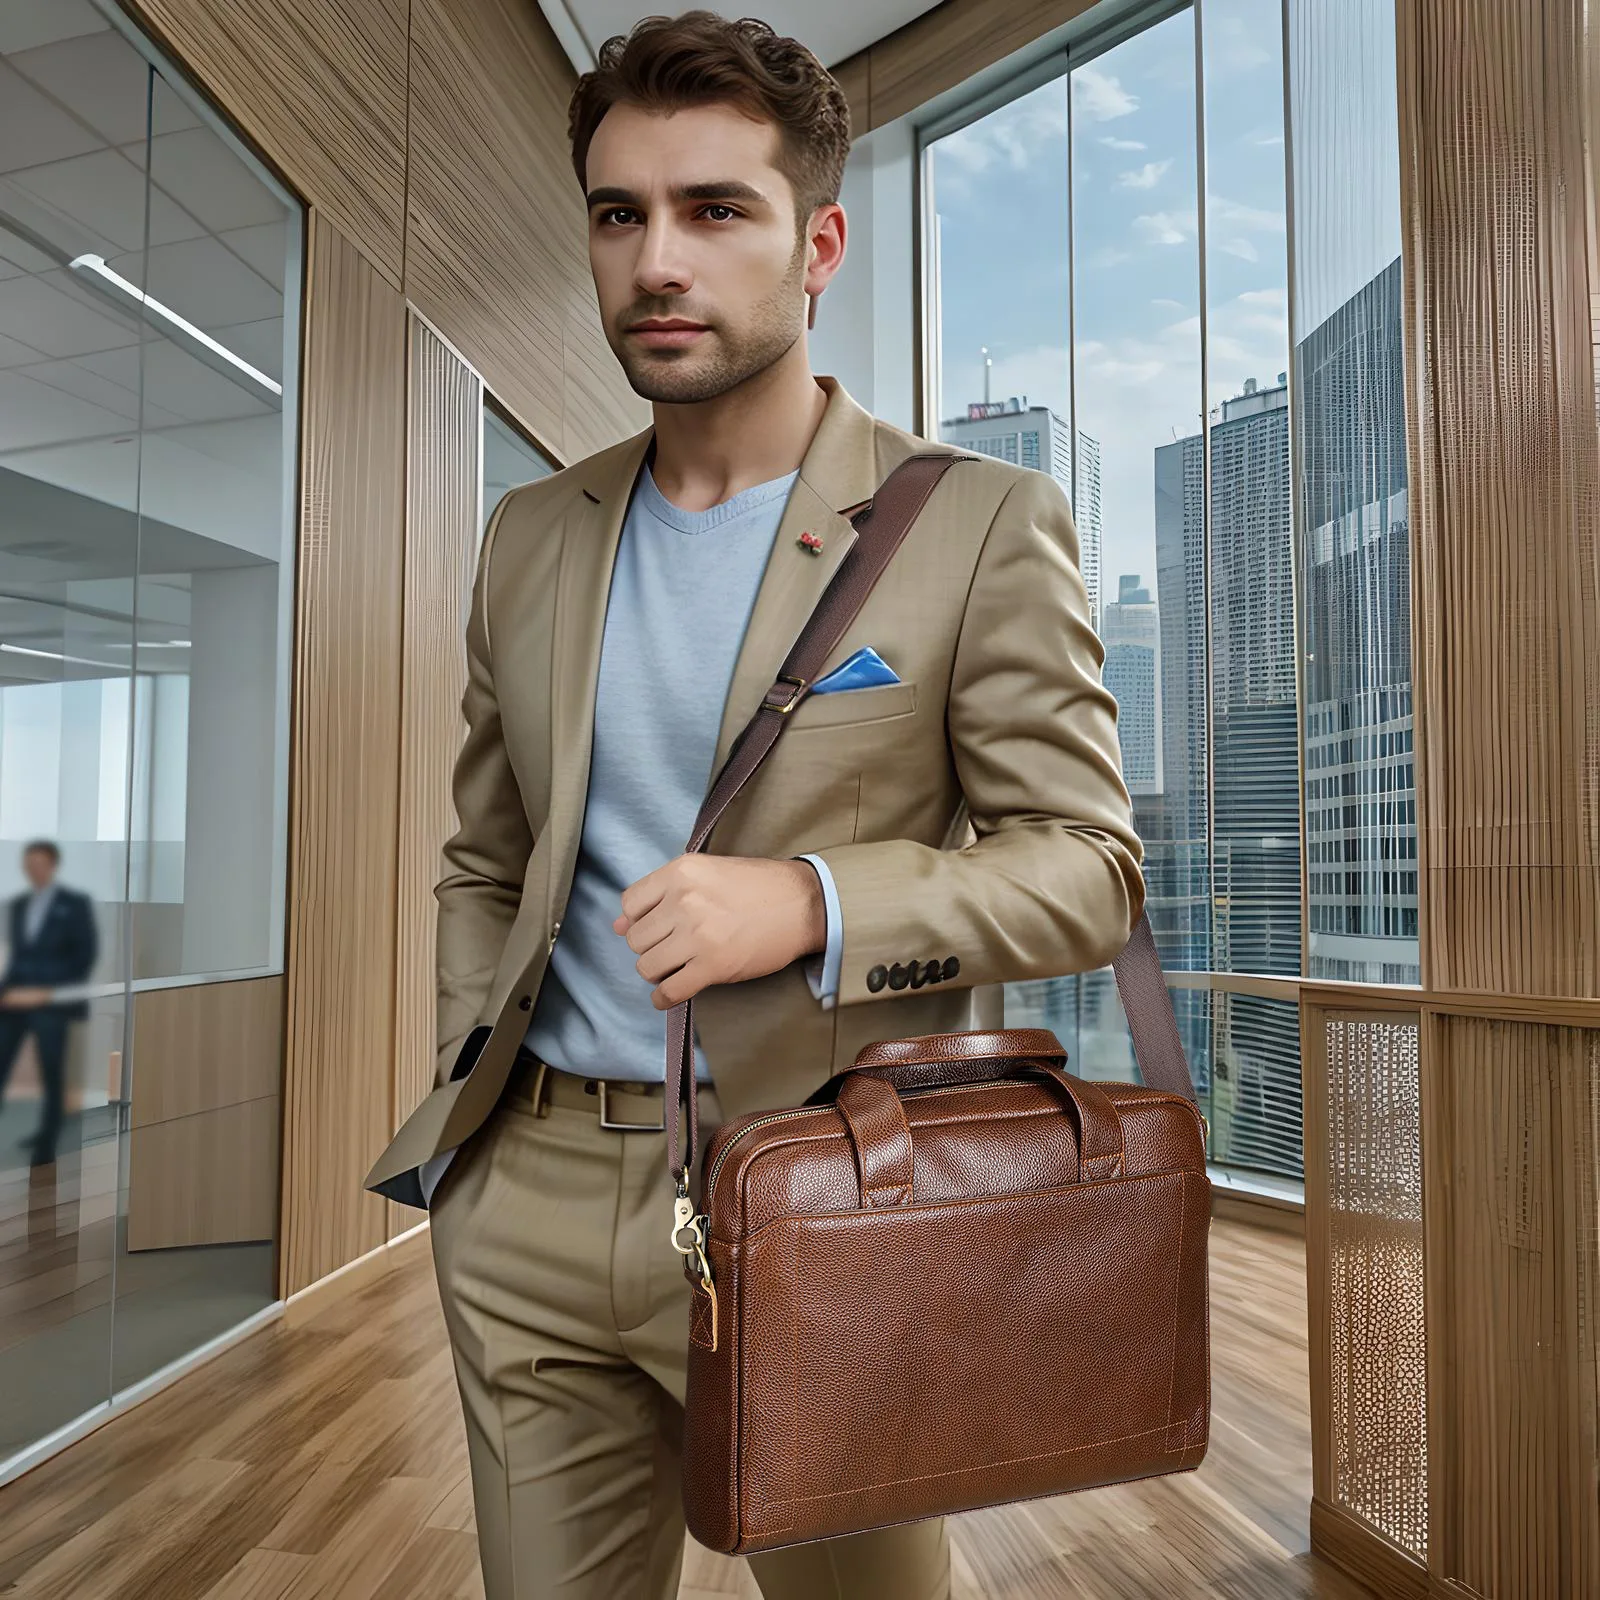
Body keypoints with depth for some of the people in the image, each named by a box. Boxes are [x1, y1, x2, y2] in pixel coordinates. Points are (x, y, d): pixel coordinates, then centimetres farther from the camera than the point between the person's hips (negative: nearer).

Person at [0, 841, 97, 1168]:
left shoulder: (75, 904, -2)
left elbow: (86, 954, -6)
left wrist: (59, 991, -13)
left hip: (50, 1001, -5)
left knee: (52, 1077, 1)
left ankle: (44, 1151, 11)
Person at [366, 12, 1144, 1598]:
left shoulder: (980, 525, -6)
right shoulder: (531, 535, 8)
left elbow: (1089, 867, -7)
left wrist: (812, 903, -22)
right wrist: (465, 1112, 6)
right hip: (531, 1202, 5)